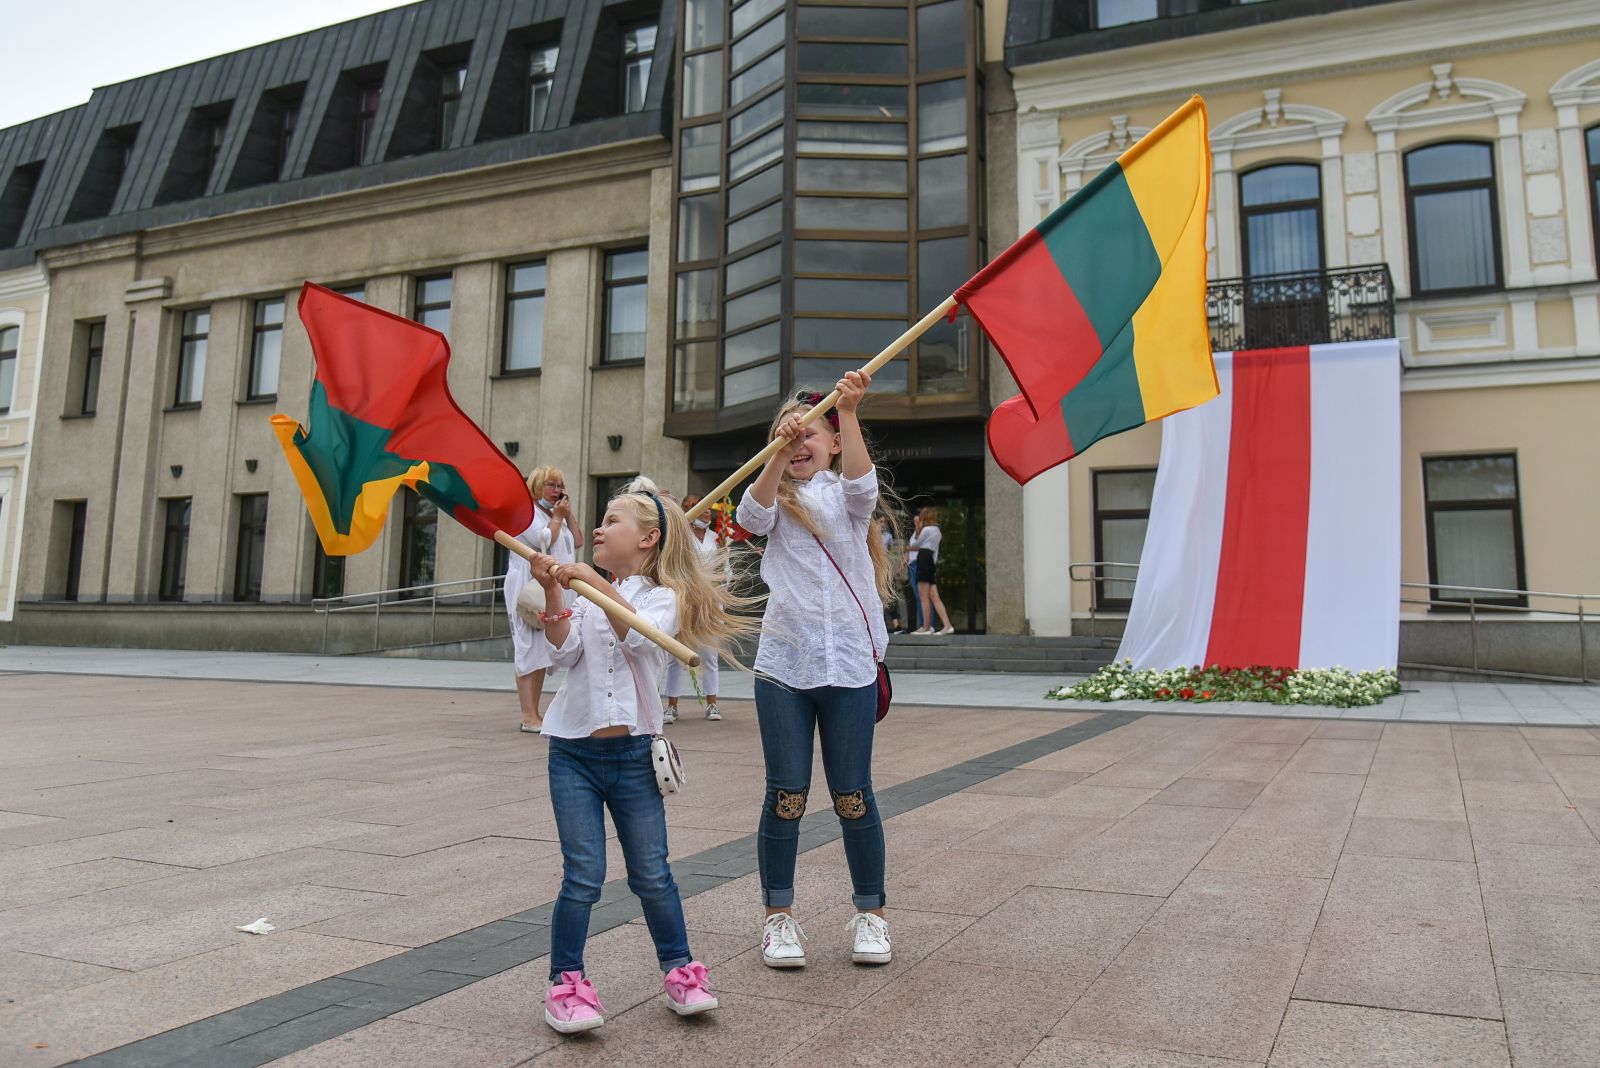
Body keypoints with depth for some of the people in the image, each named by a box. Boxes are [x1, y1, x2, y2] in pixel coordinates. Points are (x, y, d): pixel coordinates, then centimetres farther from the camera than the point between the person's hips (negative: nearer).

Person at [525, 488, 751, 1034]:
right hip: (574, 751, 1)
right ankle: (566, 981, 14)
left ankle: (680, 969, 25)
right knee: (583, 876, -2)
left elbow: (641, 637, -22)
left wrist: (598, 585, -30)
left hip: (632, 754, -1)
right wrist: (553, 594, -21)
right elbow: (564, 653, -9)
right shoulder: (582, 594, 7)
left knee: (652, 875, 8)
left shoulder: (663, 597, 0)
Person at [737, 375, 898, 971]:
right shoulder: (778, 497, 11)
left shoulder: (847, 494, 8)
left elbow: (861, 484, -17)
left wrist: (848, 412, -26)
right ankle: (778, 916, 19)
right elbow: (753, 516, -13)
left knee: (853, 796, 6)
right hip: (783, 665, 1)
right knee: (786, 795, 5)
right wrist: (781, 451, -27)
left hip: (849, 665, -1)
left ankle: (870, 913, 22)